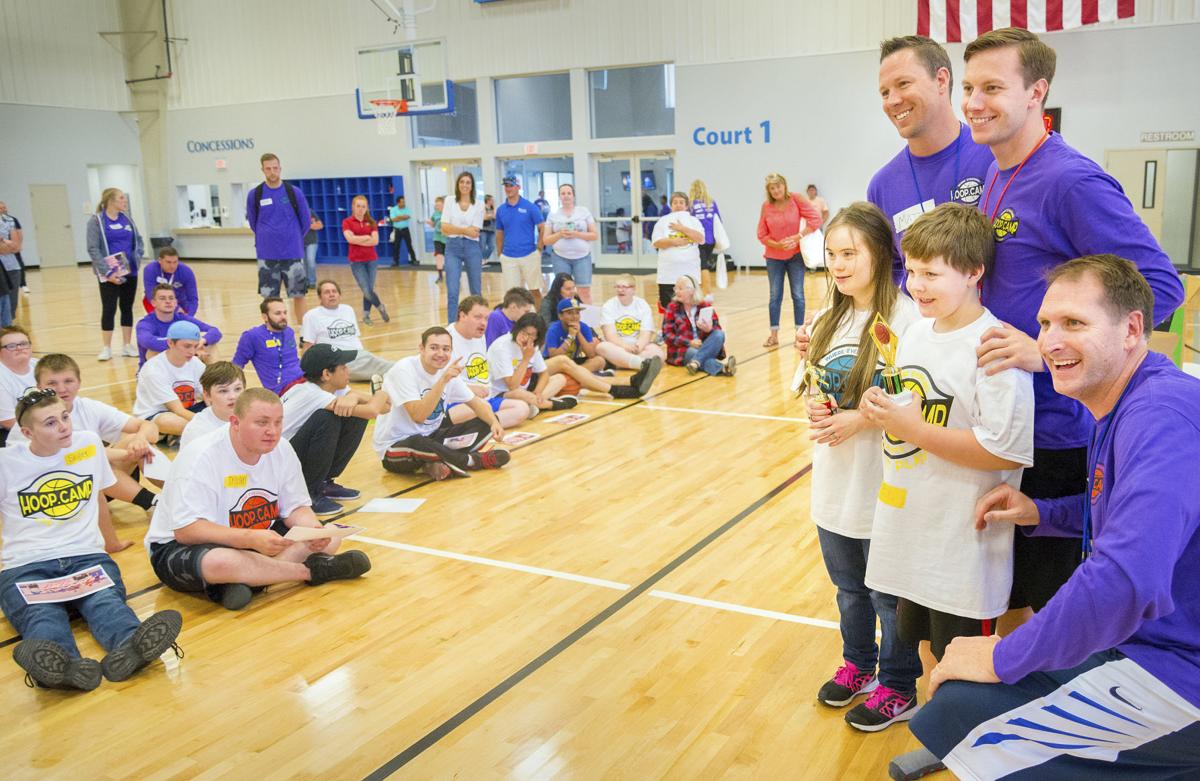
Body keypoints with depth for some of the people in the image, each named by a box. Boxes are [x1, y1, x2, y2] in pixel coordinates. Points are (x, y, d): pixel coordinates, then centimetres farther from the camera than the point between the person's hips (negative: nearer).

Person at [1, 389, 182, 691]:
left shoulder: (90, 444, 14)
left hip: (86, 557, 2)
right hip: (25, 567, -2)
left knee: (106, 600, -34)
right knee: (41, 615, -37)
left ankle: (129, 646, -67)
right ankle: (65, 665, -70)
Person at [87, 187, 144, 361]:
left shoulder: (126, 219, 8)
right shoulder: (96, 220, -6)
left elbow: (138, 240, 16)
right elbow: (93, 249, -11)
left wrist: (137, 257, -2)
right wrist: (107, 272, -18)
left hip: (130, 272, 5)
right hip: (110, 274, -5)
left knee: (127, 308, 10)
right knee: (109, 309, 1)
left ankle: (128, 345, 18)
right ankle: (106, 348, 10)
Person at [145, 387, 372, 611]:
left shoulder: (282, 450, -6)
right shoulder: (201, 457, -23)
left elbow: (296, 508, 2)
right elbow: (186, 530, -29)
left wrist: (314, 529, -22)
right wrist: (251, 539, -40)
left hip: (256, 538, 6)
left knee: (328, 537, -10)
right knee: (219, 563, -42)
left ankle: (247, 580, -23)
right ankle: (310, 570, -20)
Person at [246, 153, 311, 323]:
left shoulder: (294, 192, -2)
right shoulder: (254, 194, 0)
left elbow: (306, 221, 7)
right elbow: (252, 222, 13)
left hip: (292, 253, 0)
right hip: (267, 256, 1)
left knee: (298, 295, 4)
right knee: (269, 298, 5)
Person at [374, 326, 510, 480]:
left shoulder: (448, 370, 0)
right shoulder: (404, 370, -20)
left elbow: (476, 402, 7)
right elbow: (418, 415, -30)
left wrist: (494, 422, -14)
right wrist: (443, 380, -35)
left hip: (430, 437, 7)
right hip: (395, 447, -7)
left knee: (488, 422, -5)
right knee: (418, 443, -43)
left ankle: (439, 463, -19)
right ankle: (477, 460, -17)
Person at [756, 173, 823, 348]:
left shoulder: (796, 199, -10)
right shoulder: (766, 206, -6)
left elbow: (816, 219, -14)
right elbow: (762, 235, -3)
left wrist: (798, 237, -21)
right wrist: (778, 245, -18)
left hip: (796, 255, -1)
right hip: (774, 257, 2)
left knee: (798, 294, 3)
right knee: (775, 296, 6)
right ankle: (774, 335, 12)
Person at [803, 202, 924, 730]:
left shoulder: (904, 317, -18)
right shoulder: (830, 319, 5)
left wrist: (861, 419, -23)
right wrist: (817, 407, -6)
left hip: (884, 487, -7)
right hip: (834, 483, 7)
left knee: (889, 594, 11)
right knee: (849, 587, 23)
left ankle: (896, 684, 31)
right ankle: (858, 665, 43)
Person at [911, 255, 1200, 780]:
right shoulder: (1121, 409, 8)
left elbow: (1127, 582, -36)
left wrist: (1004, 658, -24)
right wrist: (1041, 515, 5)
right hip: (1148, 640, 10)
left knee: (957, 717, -16)